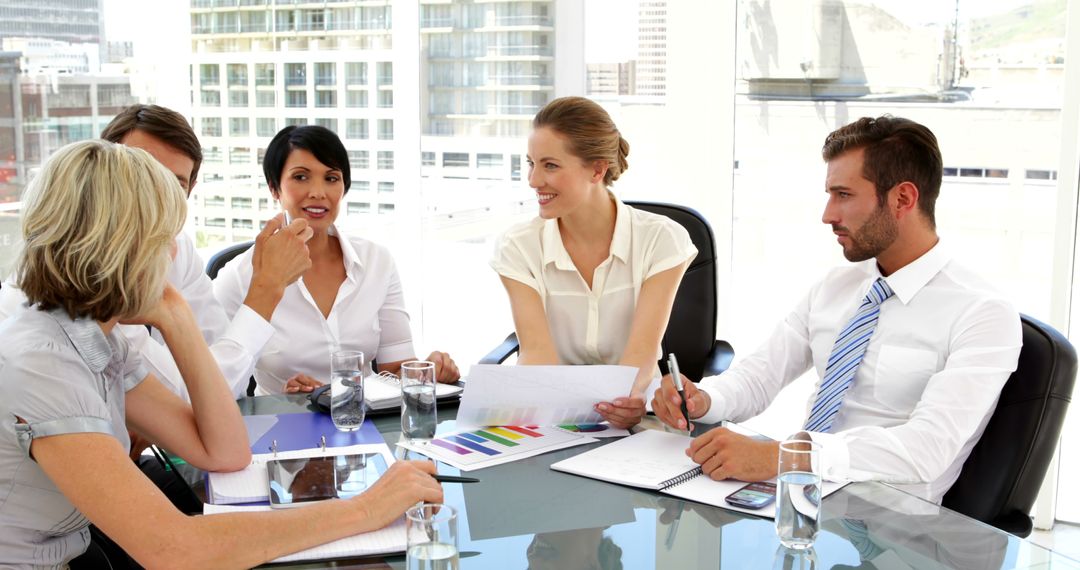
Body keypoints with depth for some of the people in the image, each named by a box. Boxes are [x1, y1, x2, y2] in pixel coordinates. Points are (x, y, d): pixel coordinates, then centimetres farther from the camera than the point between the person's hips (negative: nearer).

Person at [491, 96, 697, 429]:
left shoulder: (660, 240, -8)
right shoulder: (519, 249, -4)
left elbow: (642, 351, -18)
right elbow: (537, 350, -16)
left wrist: (623, 400, -40)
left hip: (630, 419, -1)